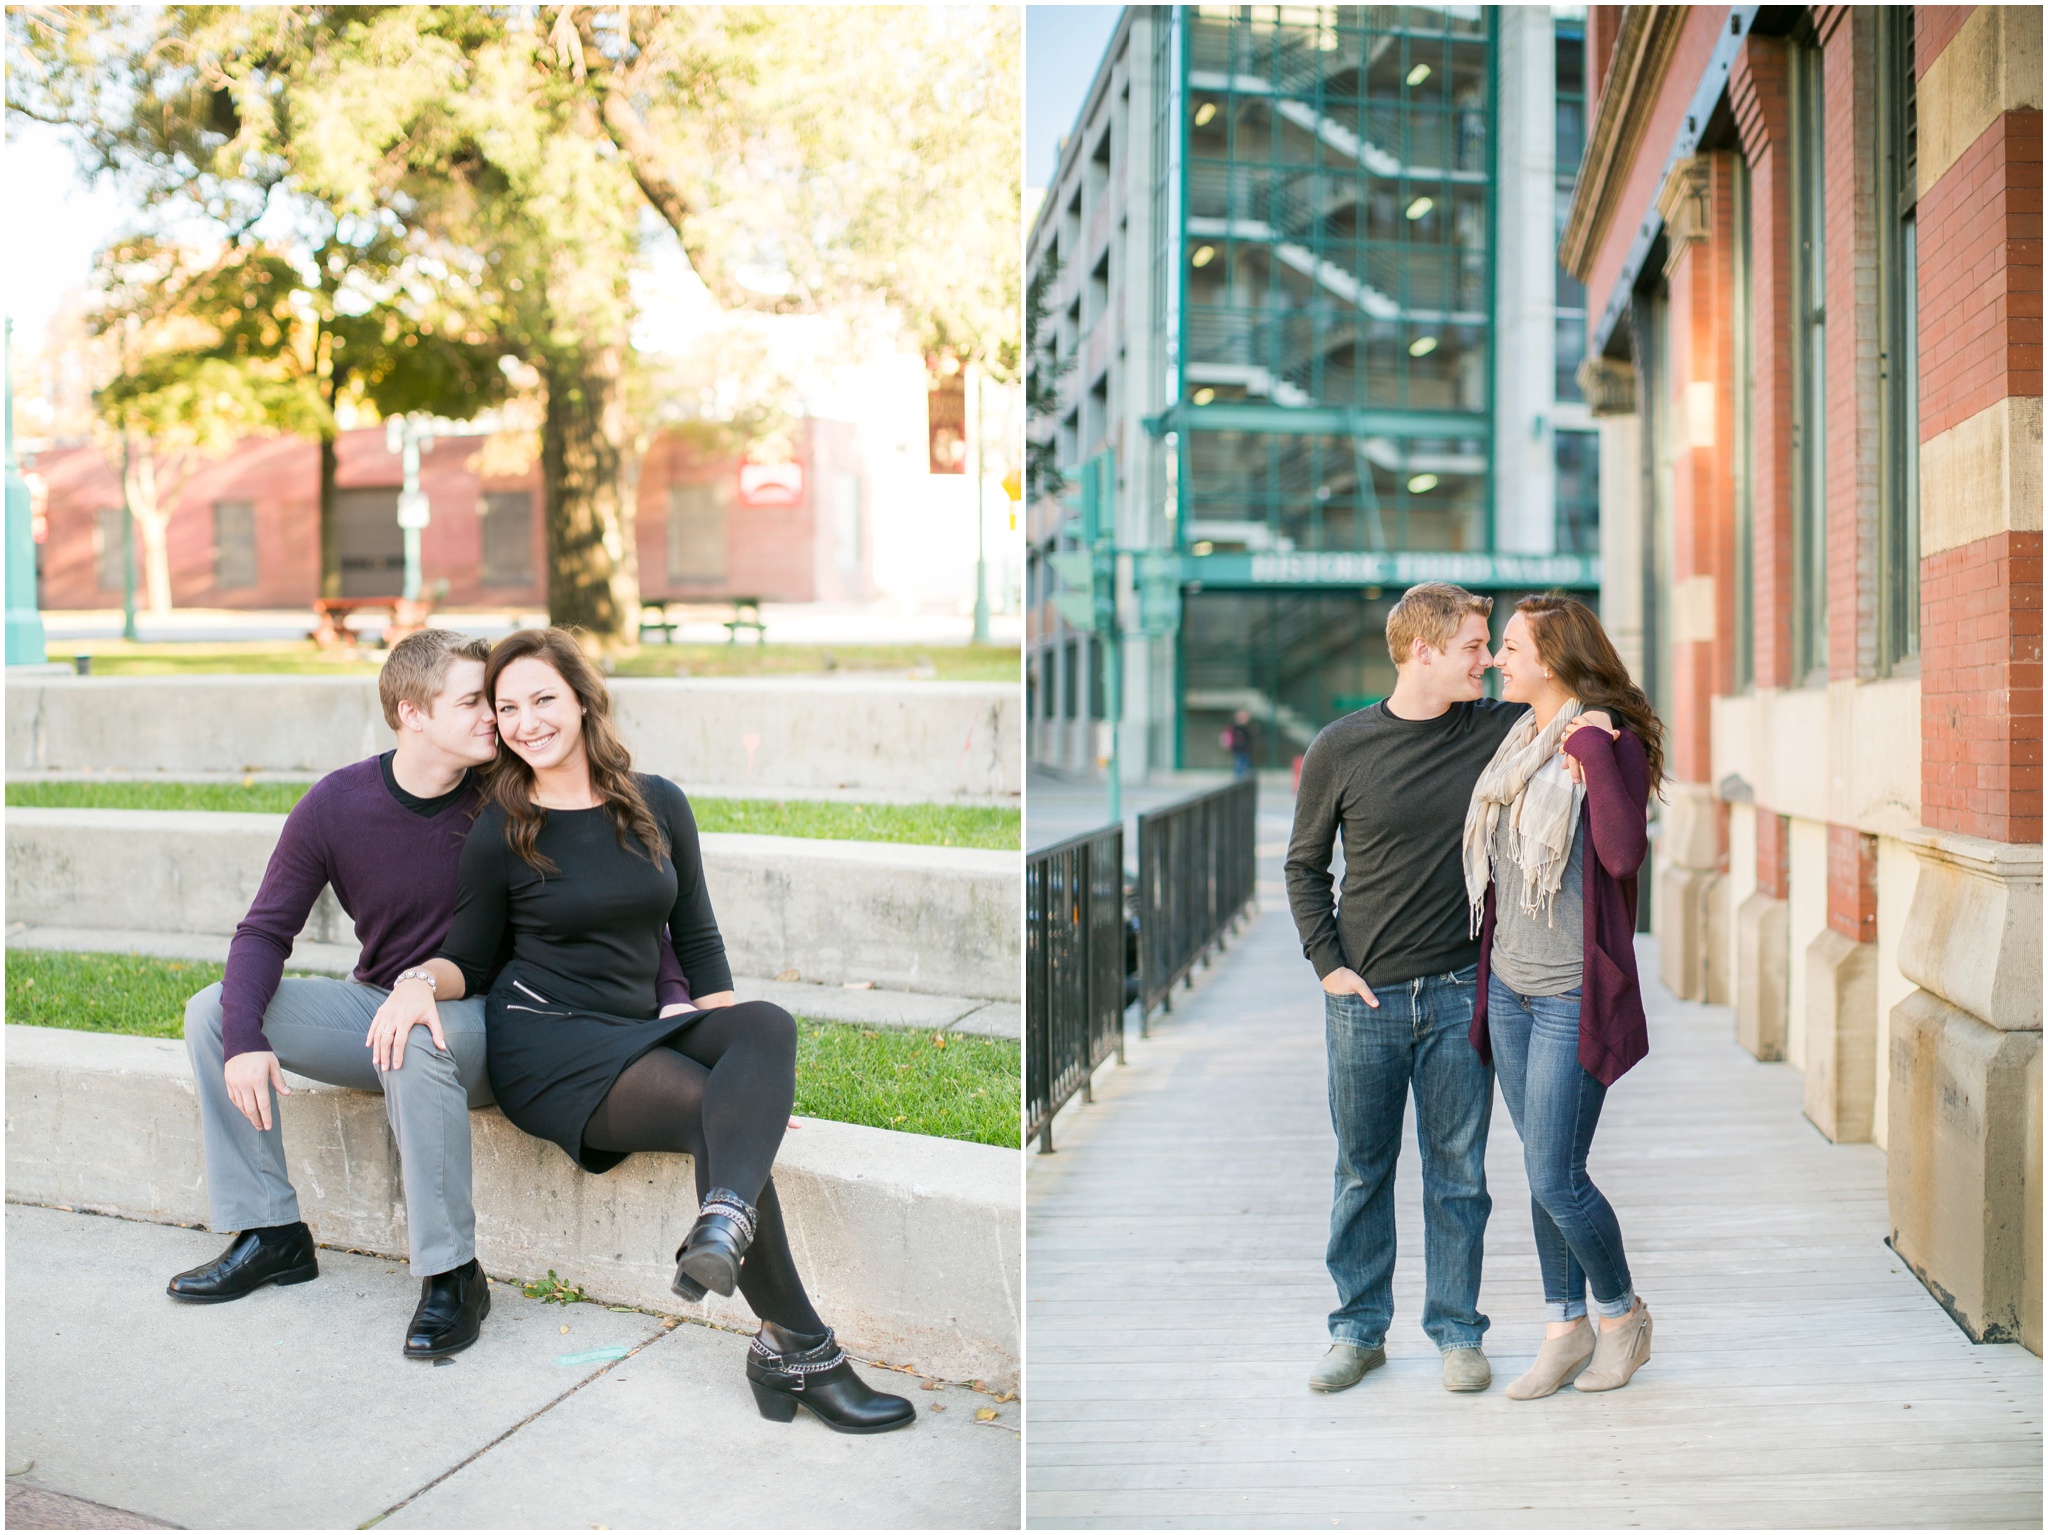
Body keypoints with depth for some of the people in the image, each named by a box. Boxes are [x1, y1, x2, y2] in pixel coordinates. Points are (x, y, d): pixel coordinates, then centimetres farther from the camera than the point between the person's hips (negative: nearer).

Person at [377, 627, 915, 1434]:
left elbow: (697, 940, 14)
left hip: (647, 1026, 4)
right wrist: (418, 982, -14)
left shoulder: (658, 805, 11)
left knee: (769, 1025, -30)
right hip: (545, 1042, -4)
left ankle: (724, 1224, -56)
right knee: (715, 1110, -30)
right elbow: (470, 958, 10)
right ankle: (796, 1351, -33)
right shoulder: (499, 833, 2)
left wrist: (741, 1053, 5)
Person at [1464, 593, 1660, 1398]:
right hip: (1510, 988, 7)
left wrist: (1595, 752, -25)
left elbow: (1624, 854, -26)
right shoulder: (1516, 742, 10)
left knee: (1555, 1180, -5)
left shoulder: (1612, 740, -12)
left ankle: (1622, 1311, 20)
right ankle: (1566, 1328, 25)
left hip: (1573, 997, -7)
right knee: (1542, 1172, 13)